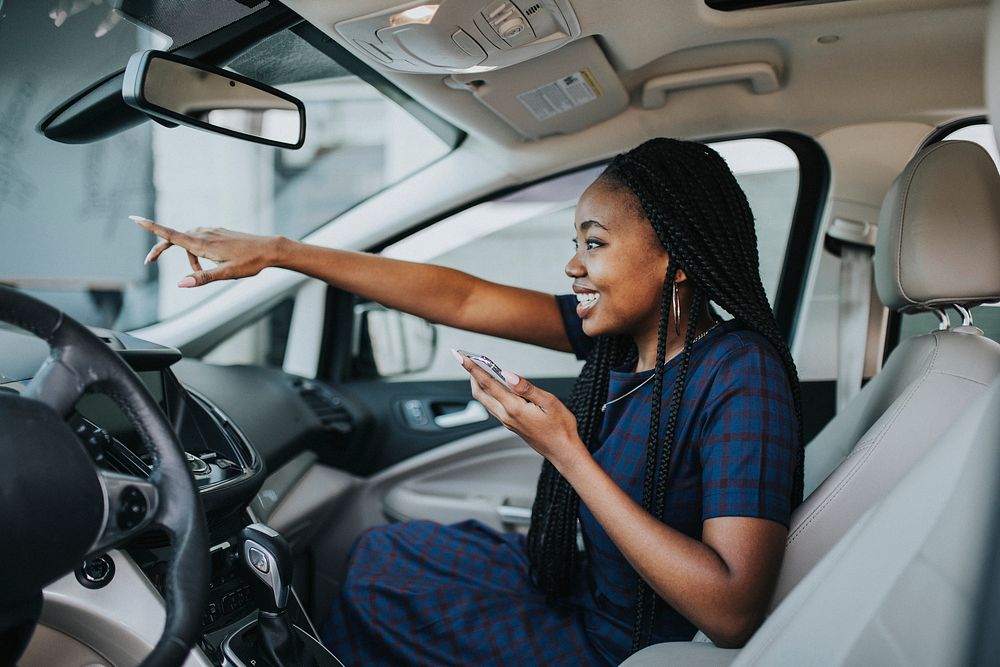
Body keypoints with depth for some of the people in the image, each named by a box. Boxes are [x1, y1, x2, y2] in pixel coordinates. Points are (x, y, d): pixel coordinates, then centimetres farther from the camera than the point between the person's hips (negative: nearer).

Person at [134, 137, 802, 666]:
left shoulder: (739, 376, -27)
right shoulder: (620, 334, -6)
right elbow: (459, 298, -8)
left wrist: (566, 452, -30)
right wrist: (276, 250, -8)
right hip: (585, 586, 7)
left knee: (377, 575, 1)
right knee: (386, 549, 13)